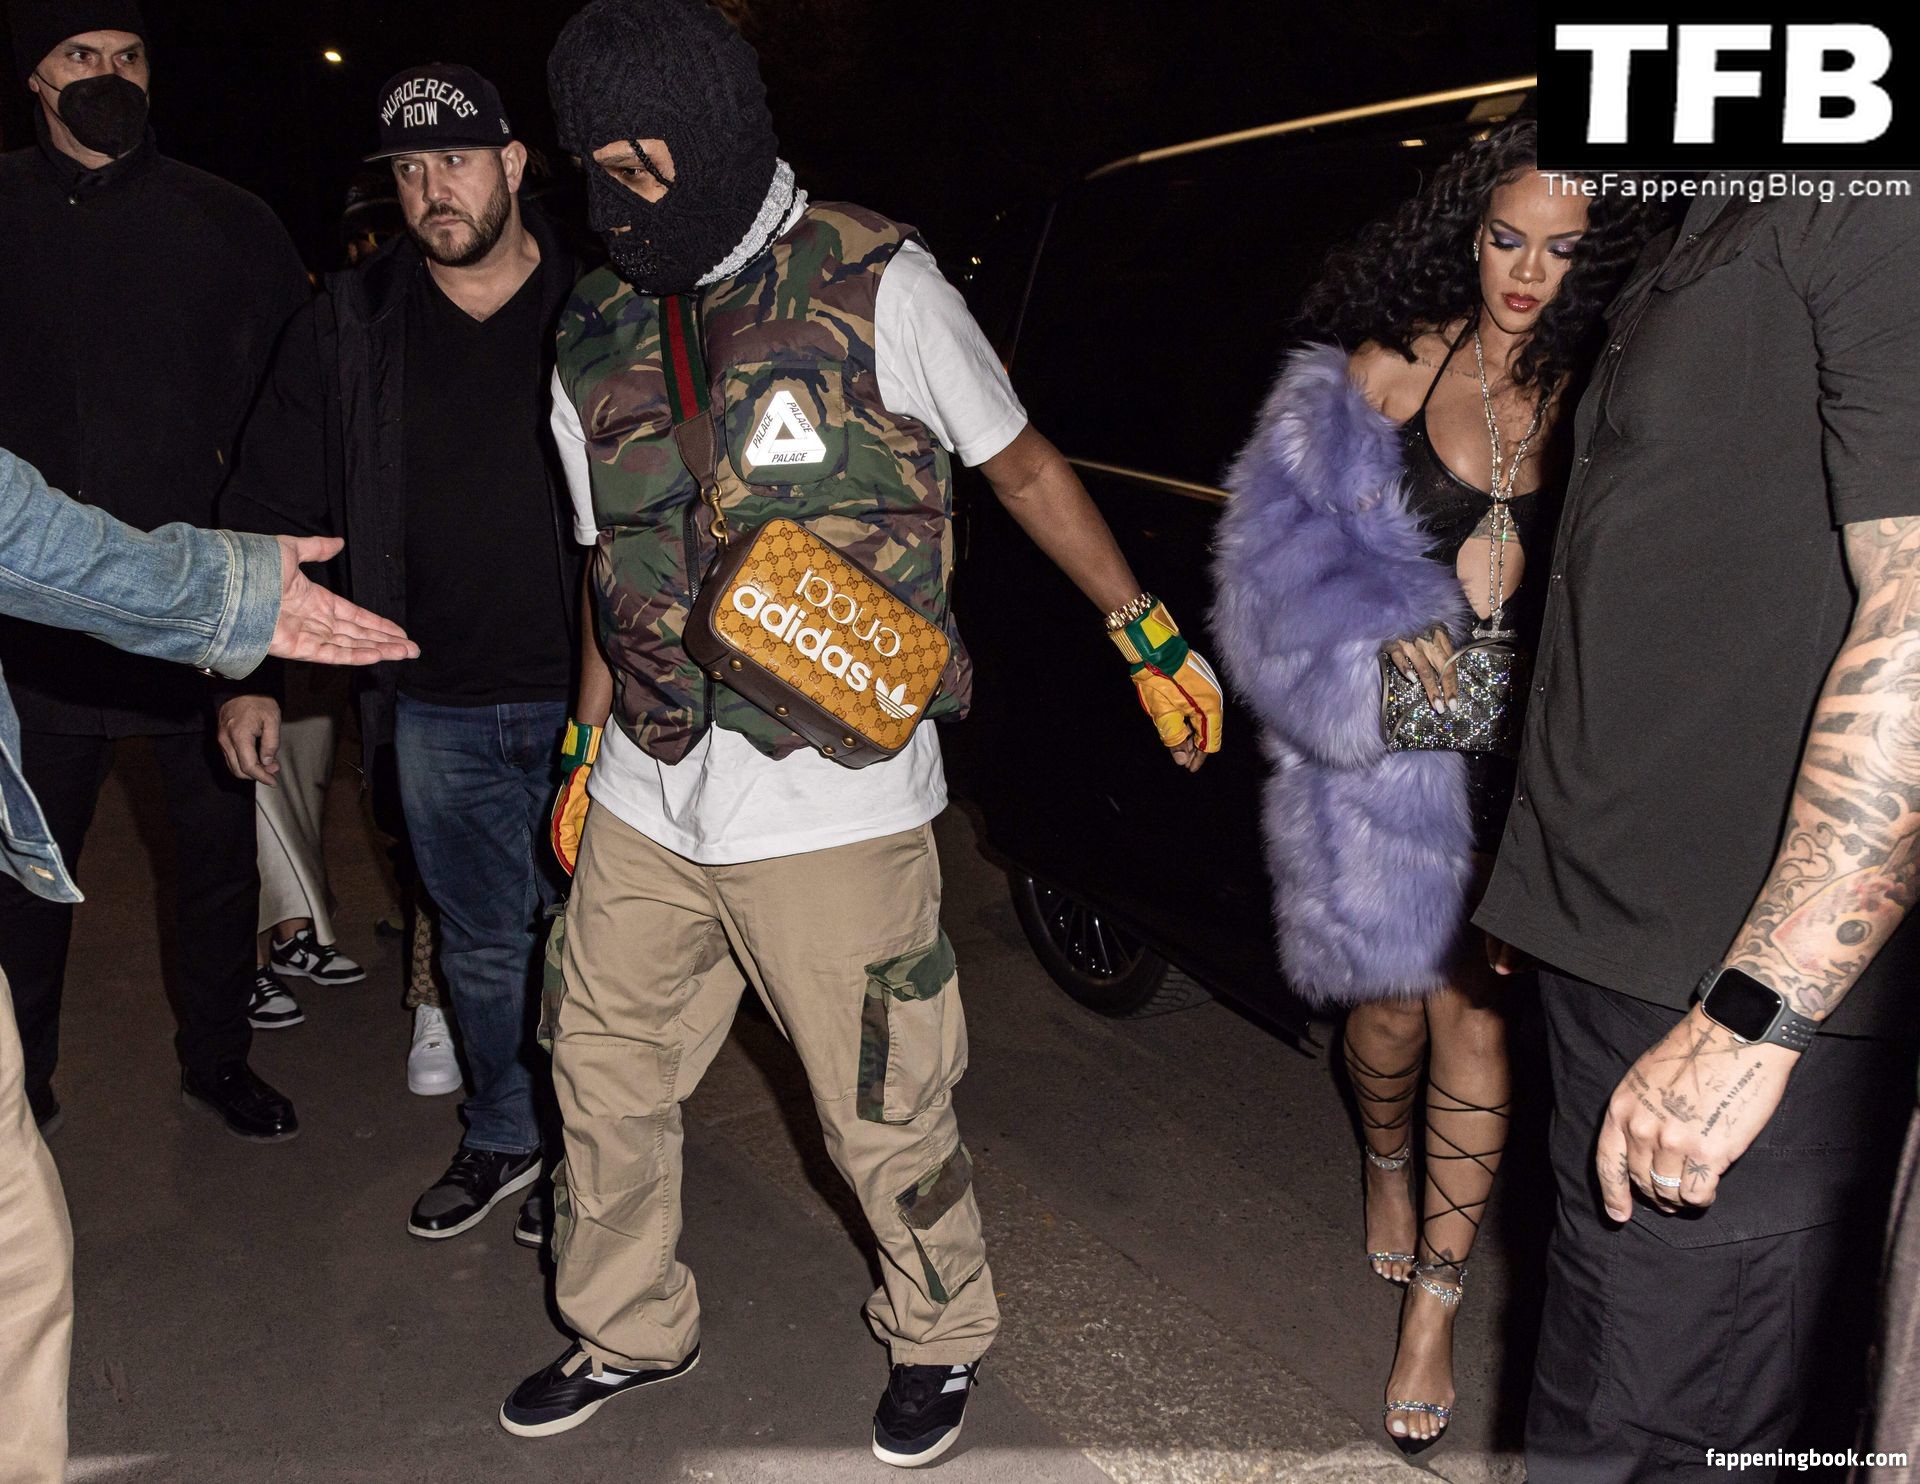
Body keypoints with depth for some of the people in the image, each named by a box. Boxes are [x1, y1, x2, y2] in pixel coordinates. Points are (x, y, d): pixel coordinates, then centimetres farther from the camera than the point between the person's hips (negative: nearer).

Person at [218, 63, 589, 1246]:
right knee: (483, 946, 15)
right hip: (438, 706, 3)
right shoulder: (353, 324, 4)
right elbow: (276, 503, 7)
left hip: (587, 698, -2)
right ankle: (504, 1138, 36)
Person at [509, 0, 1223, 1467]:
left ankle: (941, 1338, 36)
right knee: (604, 1083, 17)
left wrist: (1154, 644, 4)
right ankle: (627, 1332, 42)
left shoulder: (874, 285, -6)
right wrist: (586, 755, 22)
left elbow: (1026, 470, 2)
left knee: (887, 1122, 7)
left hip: (831, 809, -5)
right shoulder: (597, 334, 9)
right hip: (647, 807, 6)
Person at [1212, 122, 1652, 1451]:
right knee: (1390, 983, 14)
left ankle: (1433, 1312, 16)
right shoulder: (1389, 368, -1)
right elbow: (1288, 538, -2)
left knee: (1475, 1009, 0)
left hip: (1530, 755, 0)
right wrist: (1386, 636, -17)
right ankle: (1389, 1166, 49)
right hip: (1387, 734, 1)